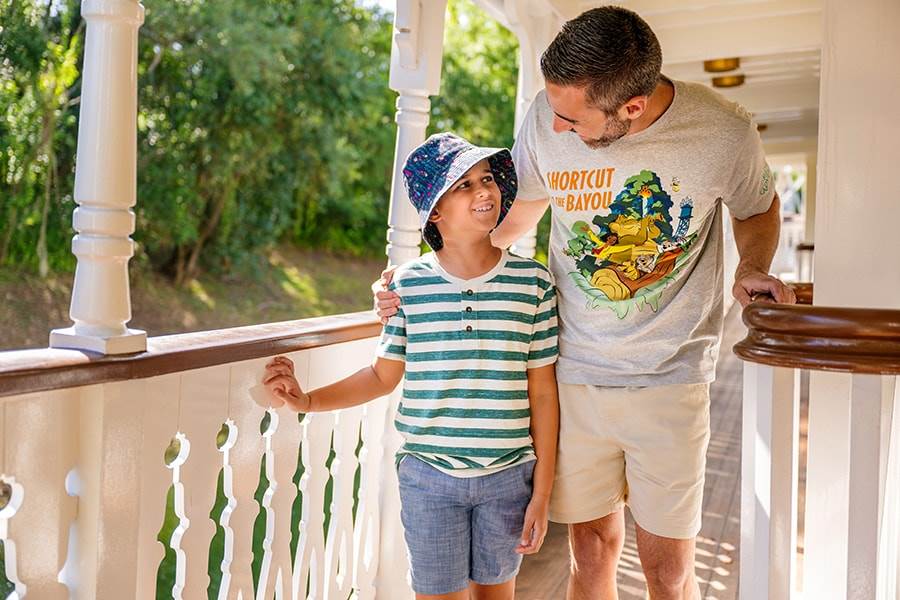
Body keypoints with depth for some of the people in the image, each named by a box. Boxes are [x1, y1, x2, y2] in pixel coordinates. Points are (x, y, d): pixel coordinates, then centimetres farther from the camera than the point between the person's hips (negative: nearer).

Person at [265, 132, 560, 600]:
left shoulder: (533, 282, -6)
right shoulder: (409, 285, -6)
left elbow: (542, 394, -3)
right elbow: (383, 376, 6)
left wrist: (542, 494, -2)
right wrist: (307, 400, -6)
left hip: (508, 477, 1)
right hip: (428, 478, 0)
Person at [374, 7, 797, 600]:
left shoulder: (723, 132, -14)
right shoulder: (547, 117, -11)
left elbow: (759, 210, 10)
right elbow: (513, 217, 6)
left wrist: (753, 270, -11)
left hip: (670, 377, -1)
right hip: (575, 372, 1)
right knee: (593, 547, 11)